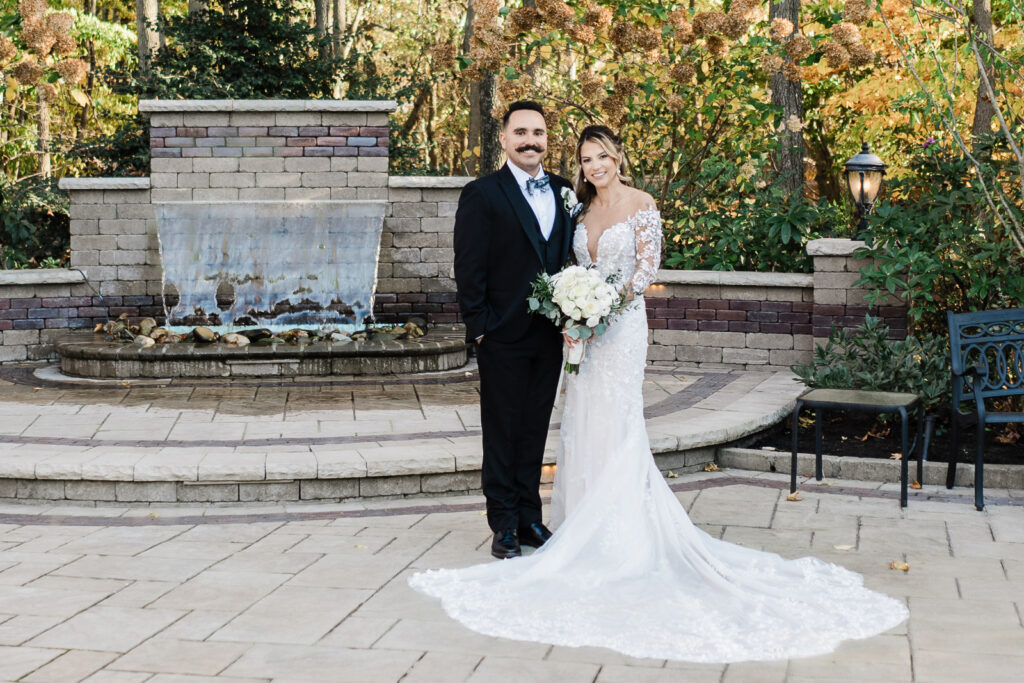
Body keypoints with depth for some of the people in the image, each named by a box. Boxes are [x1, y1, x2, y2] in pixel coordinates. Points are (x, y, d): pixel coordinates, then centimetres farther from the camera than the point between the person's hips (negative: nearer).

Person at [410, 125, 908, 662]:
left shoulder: (641, 206, -6)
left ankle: (619, 534, 0)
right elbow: (580, 270, 15)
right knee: (584, 424, 8)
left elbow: (647, 270, -10)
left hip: (622, 326, -6)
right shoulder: (585, 209, 12)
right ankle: (587, 529, 16)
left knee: (614, 424, -6)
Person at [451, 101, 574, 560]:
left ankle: (530, 517, 22)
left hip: (549, 334, 5)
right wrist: (479, 326, -12)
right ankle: (504, 526, 11)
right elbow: (469, 268, -9)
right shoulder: (482, 194, -7)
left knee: (535, 431, 13)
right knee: (502, 432, 3)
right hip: (503, 336, -5)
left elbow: (567, 258, 12)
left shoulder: (562, 192, 9)